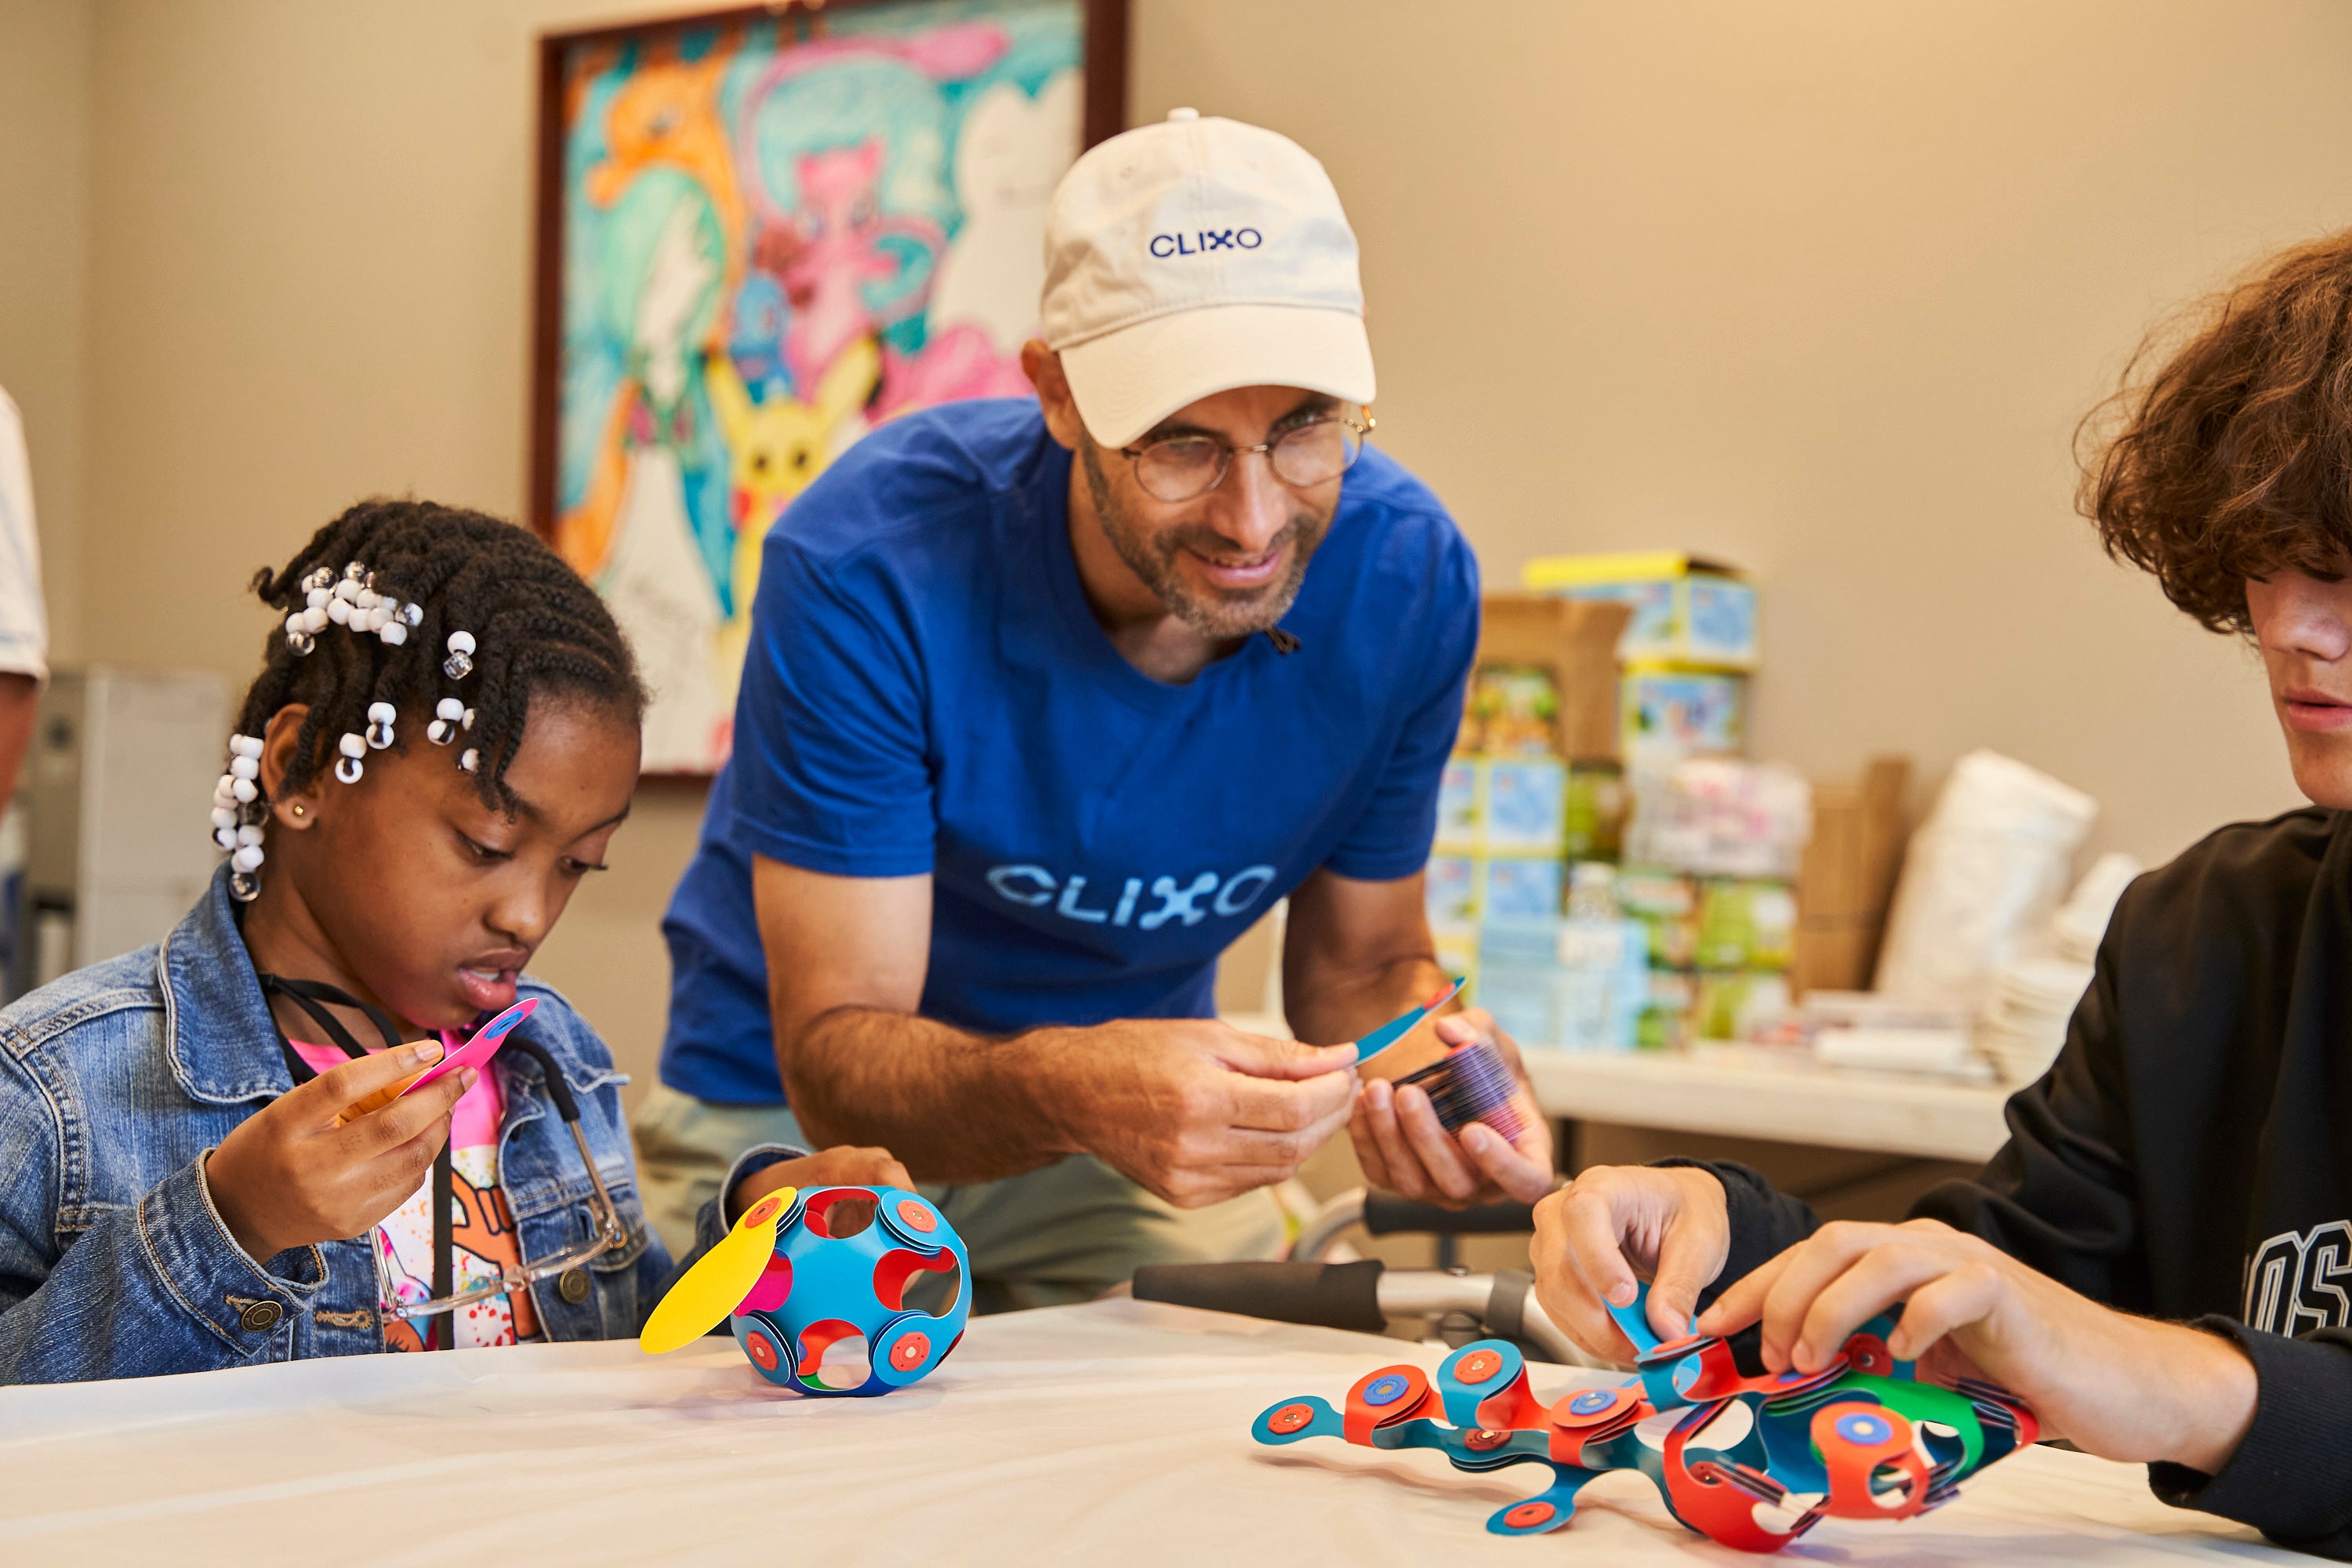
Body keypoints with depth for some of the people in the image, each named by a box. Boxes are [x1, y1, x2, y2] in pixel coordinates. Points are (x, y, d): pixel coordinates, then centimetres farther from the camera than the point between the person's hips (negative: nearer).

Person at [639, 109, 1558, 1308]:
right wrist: (1065, 1092, -48)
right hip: (793, 1119, -3)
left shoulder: (1406, 577, -18)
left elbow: (1358, 961, -3)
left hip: (1158, 1111, 3)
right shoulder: (868, 566, -30)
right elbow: (834, 1055, -28)